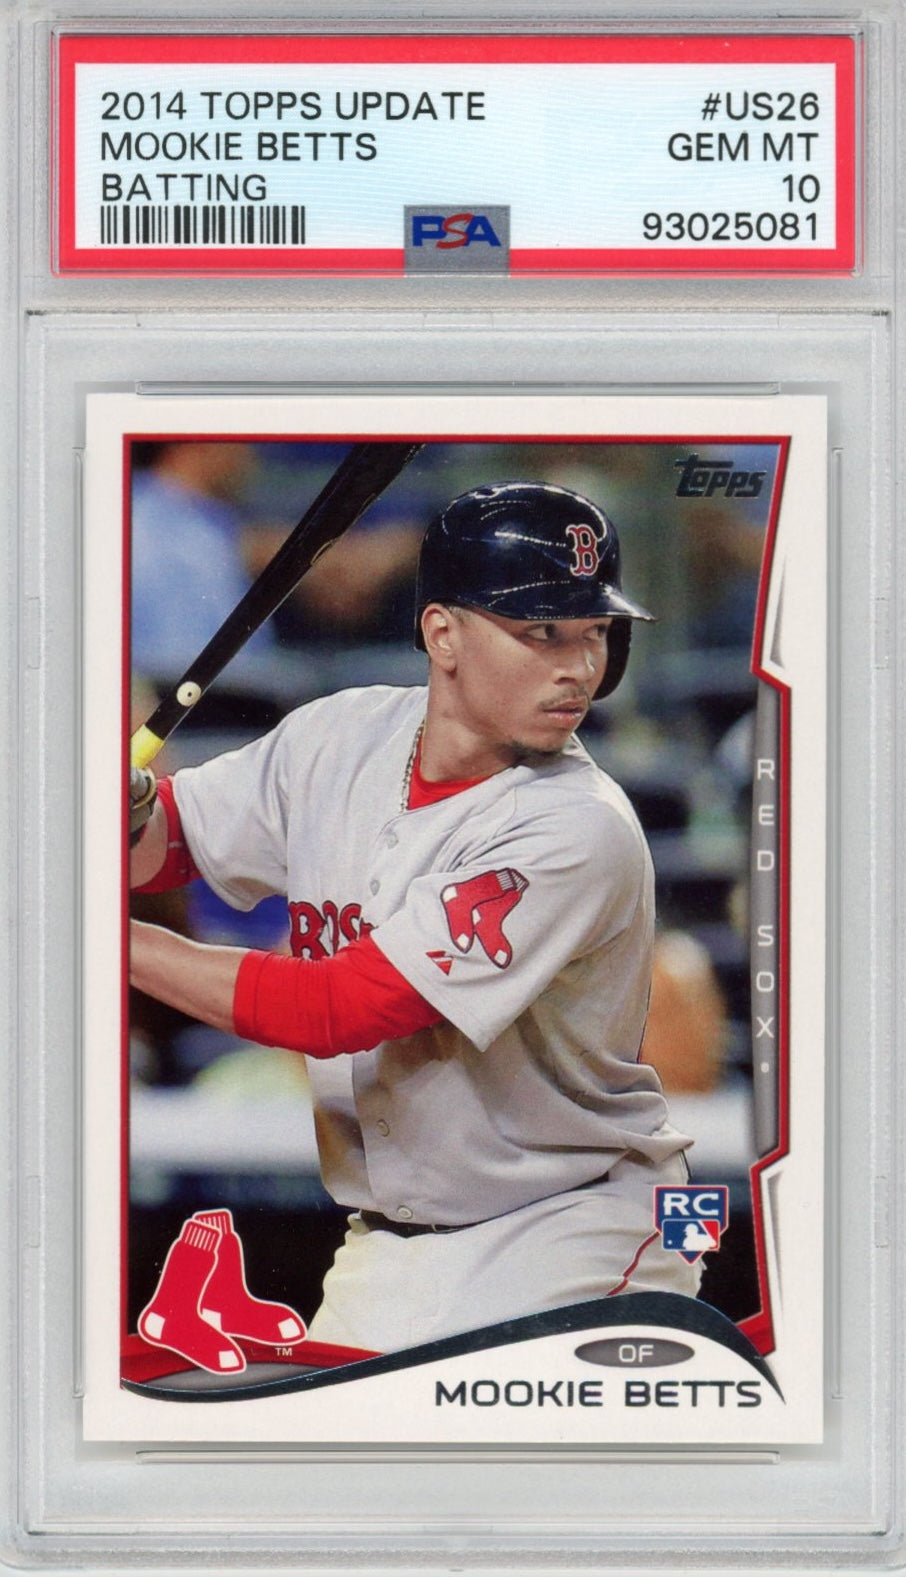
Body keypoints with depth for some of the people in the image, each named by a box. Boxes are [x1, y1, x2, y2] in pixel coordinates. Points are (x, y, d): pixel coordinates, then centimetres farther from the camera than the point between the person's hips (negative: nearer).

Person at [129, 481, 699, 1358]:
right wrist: (128, 821, -18)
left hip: (564, 1235, -6)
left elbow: (336, 1009, -26)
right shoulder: (343, 739, -2)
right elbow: (161, 842, 7)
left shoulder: (579, 832, -24)